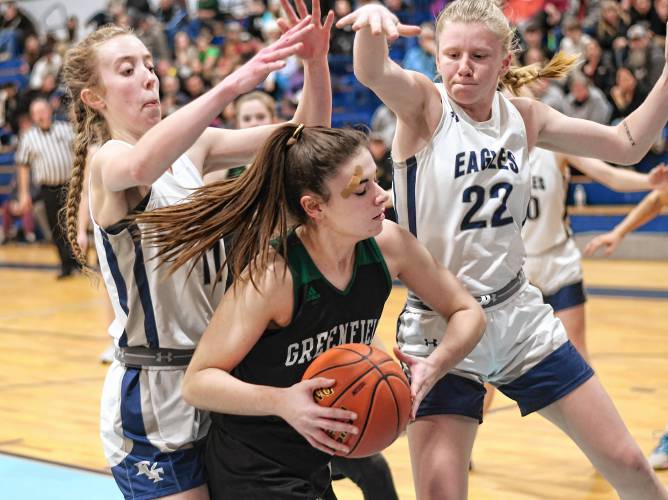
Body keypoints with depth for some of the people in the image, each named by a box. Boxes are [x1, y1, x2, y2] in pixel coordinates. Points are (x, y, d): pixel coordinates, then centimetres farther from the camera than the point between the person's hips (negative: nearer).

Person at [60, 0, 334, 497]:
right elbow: (140, 165, -38)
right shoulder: (106, 161, -12)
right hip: (153, 397, -6)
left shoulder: (192, 148, 7)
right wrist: (232, 84, -44)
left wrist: (316, 64, -16)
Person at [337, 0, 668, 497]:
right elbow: (372, 71, -32)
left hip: (520, 315, 5)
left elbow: (627, 144, 9)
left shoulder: (523, 116, 4)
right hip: (439, 326, -4)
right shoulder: (423, 104, -9)